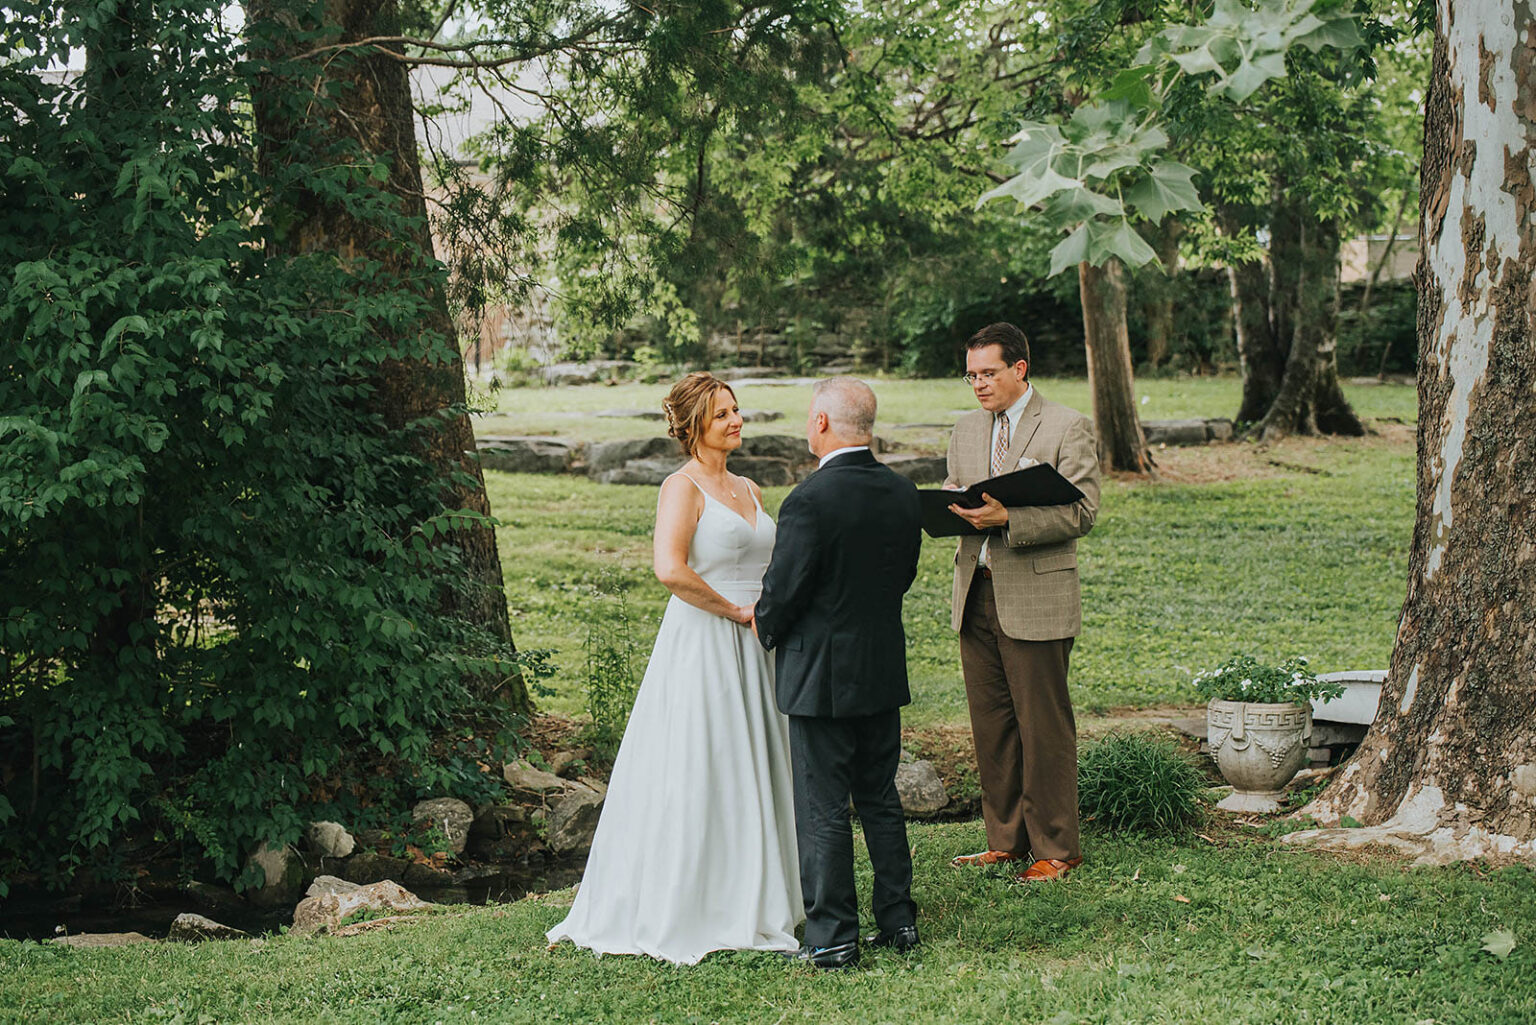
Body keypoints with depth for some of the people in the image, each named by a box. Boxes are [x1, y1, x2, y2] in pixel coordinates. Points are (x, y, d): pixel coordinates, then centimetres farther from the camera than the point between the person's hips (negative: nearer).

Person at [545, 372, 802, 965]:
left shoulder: (748, 490, 16)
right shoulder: (682, 487, -8)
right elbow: (670, 569, -23)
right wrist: (734, 610, -15)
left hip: (749, 650, 8)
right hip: (700, 645, -8)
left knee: (749, 775, 11)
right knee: (695, 776, -4)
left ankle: (746, 904, 22)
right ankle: (678, 912, 5)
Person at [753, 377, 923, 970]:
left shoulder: (809, 501, -20)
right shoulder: (903, 494, 2)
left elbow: (782, 591, -17)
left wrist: (765, 627, 4)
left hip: (820, 676, -7)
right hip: (885, 673, 7)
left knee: (823, 810, 1)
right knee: (881, 800, 17)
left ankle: (833, 938, 6)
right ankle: (898, 921, 22)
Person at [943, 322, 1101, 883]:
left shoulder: (1068, 427, -4)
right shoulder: (966, 430, 16)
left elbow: (1082, 511, -11)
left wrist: (1008, 519, -22)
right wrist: (949, 510, -3)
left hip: (1037, 599, -6)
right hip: (976, 593, 6)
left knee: (1044, 727, -1)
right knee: (991, 724, 10)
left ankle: (1055, 848, 9)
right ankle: (1006, 840, 21)